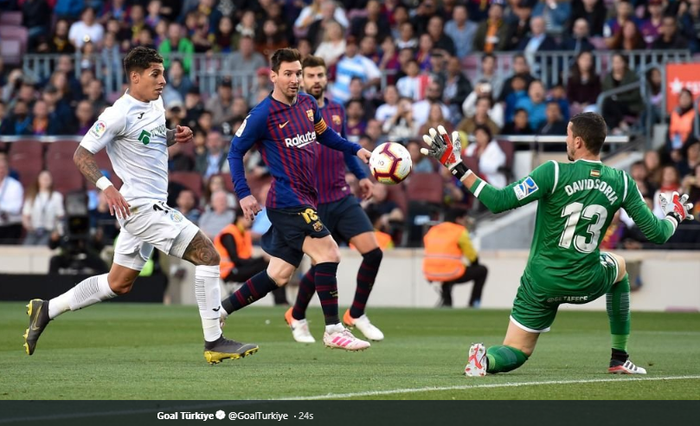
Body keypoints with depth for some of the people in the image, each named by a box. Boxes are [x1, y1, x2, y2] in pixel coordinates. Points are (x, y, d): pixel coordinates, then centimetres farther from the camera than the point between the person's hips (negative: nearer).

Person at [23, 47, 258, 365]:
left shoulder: (156, 106, 11)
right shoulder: (119, 114, -14)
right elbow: (81, 154, -13)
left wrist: (175, 136, 8)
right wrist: (106, 186, -28)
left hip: (153, 207, 10)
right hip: (139, 205, -10)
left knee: (119, 284, 15)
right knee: (208, 255, -14)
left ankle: (46, 310, 24)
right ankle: (214, 343, -10)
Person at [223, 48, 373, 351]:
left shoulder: (308, 104, 10)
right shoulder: (263, 115, -10)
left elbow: (323, 134, 29)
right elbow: (236, 151, -3)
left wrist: (355, 149, 16)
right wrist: (243, 194, -11)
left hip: (305, 200, 8)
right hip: (288, 201, -8)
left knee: (279, 275, 9)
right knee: (328, 252, -17)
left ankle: (220, 310, 20)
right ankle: (333, 330, -11)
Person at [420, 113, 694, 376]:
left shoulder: (554, 173, -15)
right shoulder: (622, 183, -5)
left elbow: (498, 202, -21)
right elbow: (656, 233, 1)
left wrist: (457, 167, -15)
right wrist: (674, 216, 25)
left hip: (541, 284, -2)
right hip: (588, 284, 2)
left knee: (515, 353, 12)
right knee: (619, 267, 37)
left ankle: (485, 359, -27)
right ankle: (619, 359, 34)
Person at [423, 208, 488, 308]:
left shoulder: (432, 231, 16)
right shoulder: (460, 231, 0)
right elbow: (473, 257, 4)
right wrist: (474, 265, 27)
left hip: (430, 275, 6)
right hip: (452, 275, -6)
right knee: (482, 270, 15)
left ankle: (446, 302, 25)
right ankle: (474, 303, 13)